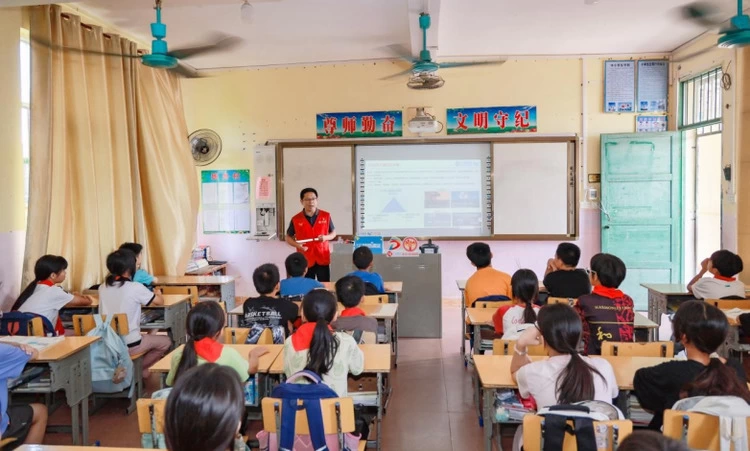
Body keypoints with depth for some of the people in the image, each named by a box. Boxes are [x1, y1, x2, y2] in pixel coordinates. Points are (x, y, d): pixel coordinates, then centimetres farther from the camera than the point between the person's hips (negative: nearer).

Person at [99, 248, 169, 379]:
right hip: (130, 345, -6)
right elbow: (160, 301, -1)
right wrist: (157, 293, 21)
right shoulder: (136, 288, -15)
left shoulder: (103, 288, 1)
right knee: (166, 341, 18)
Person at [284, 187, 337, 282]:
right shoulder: (296, 219, -2)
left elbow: (333, 232, 13)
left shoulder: (326, 216, 1)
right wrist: (297, 245, -11)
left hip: (323, 259, 1)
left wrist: (326, 237, -10)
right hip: (305, 260, -1)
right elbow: (288, 237, 9)